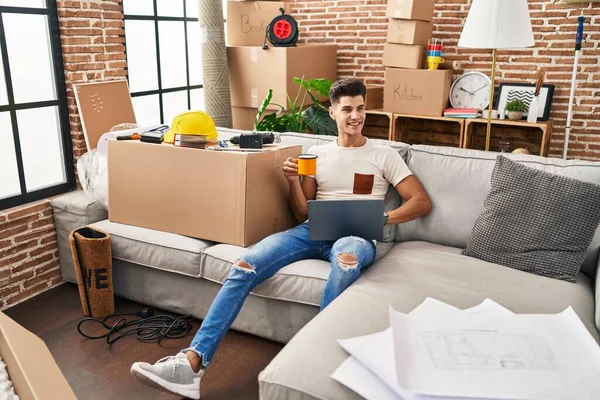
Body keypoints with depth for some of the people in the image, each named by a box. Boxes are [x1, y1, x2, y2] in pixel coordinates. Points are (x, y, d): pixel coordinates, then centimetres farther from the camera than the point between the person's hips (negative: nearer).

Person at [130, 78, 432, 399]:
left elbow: (422, 202, 6)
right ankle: (193, 361, -28)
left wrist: (381, 218, -11)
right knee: (245, 266, -22)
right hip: (313, 231, 3)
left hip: (356, 237, -2)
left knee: (346, 258, -44)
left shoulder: (384, 155, 12)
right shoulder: (317, 153, 19)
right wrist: (293, 181, -2)